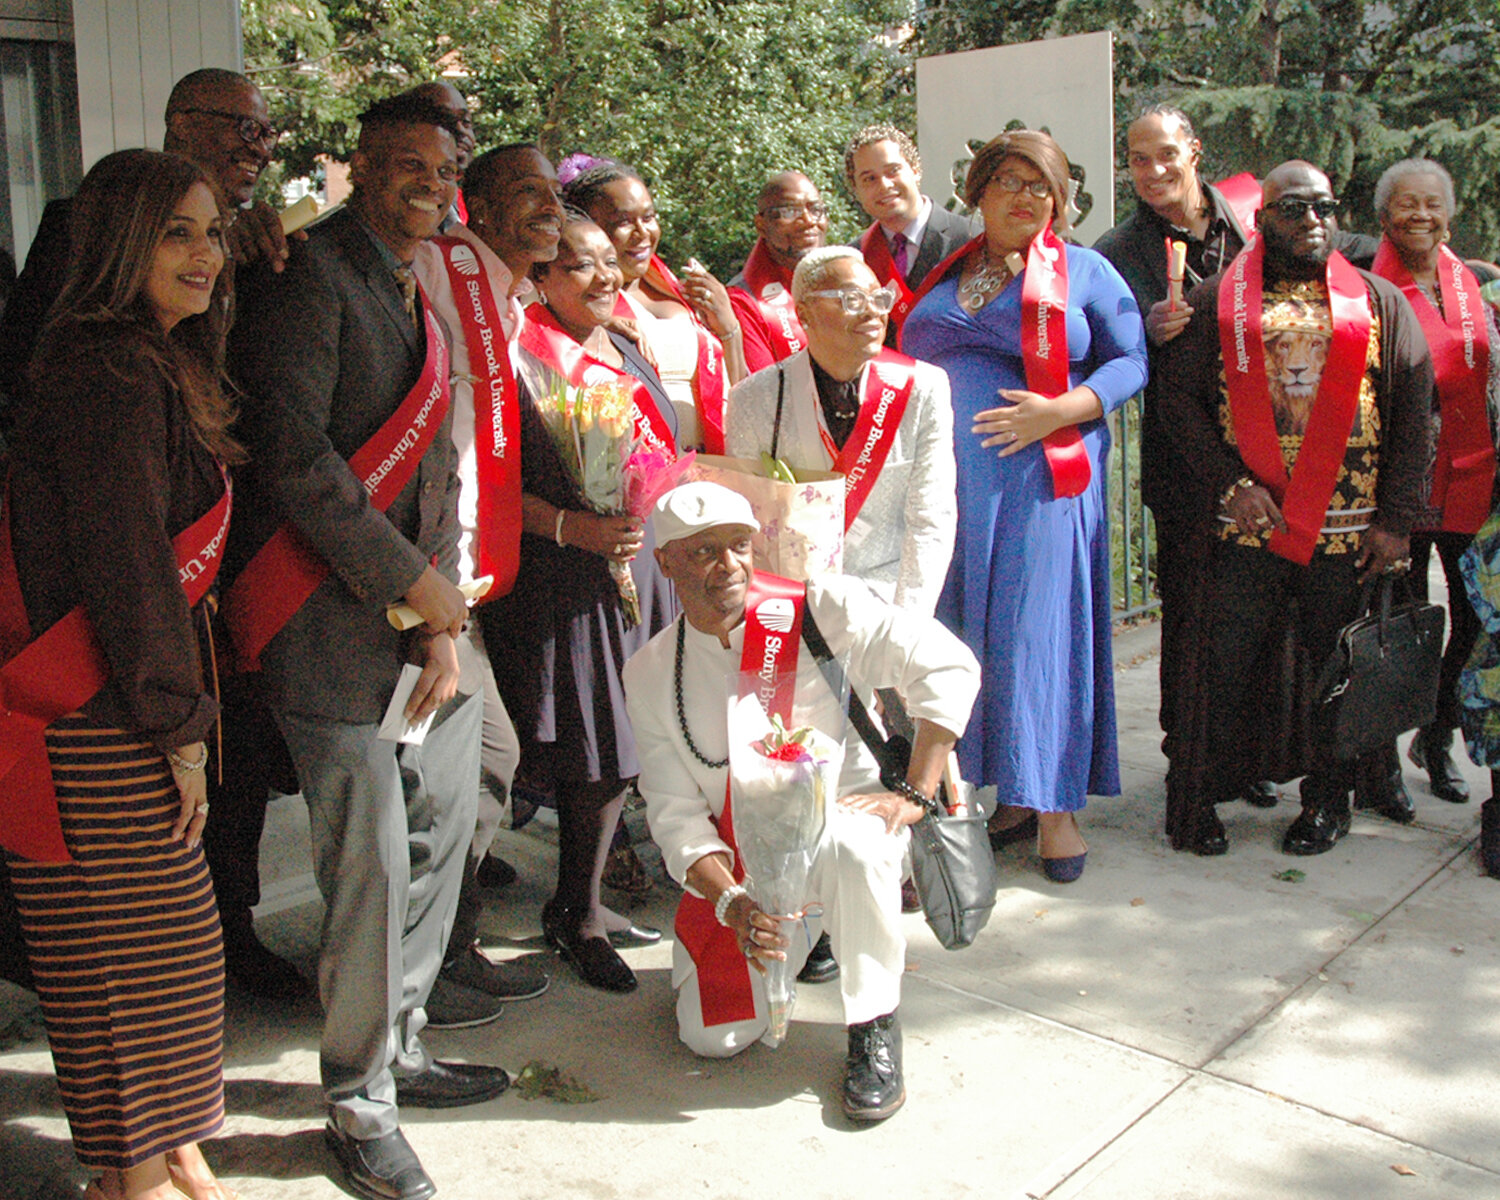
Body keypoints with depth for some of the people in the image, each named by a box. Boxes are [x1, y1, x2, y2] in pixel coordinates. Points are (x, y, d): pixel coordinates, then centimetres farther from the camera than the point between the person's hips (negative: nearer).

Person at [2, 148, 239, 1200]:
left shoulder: (163, 366, 15)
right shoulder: (105, 374, -17)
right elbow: (124, 563, -20)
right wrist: (181, 723, -15)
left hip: (130, 702, 10)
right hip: (98, 719, -10)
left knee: (162, 935, 17)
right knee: (136, 945, 2)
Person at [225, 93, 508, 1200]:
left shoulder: (420, 296, 18)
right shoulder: (311, 278, -9)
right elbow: (296, 460, -18)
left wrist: (446, 620, 5)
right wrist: (420, 589, -13)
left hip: (425, 614, 9)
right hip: (334, 621, -9)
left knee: (442, 837, 14)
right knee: (373, 863, -5)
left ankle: (401, 1052, 32)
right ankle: (360, 1105, 13)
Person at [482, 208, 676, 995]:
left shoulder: (628, 354, 15)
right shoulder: (522, 362, -9)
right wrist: (574, 527, -21)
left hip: (641, 574, 7)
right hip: (561, 585, -7)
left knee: (621, 747, 11)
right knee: (589, 753, -3)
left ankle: (581, 905, 28)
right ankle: (577, 916, 17)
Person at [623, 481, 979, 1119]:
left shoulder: (817, 608, -15)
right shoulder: (651, 672, -4)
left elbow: (949, 667, -14)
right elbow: (676, 814, -5)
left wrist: (912, 794, -19)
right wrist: (730, 902, -21)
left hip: (841, 811, -3)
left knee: (851, 845, -40)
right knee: (714, 1037, -5)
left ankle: (874, 1027, -14)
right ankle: (792, 931, 27)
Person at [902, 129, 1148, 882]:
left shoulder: (1085, 272, 8)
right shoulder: (945, 277, 18)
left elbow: (1131, 361, 1)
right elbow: (909, 367, 19)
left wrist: (1058, 412, -14)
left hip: (1039, 479, -4)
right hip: (952, 485, 4)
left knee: (1039, 627, -4)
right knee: (967, 629, 5)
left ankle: (1055, 803, 7)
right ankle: (1013, 794, 16)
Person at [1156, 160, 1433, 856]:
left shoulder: (1379, 303, 10)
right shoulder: (1214, 302, 7)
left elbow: (1411, 414, 7)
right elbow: (1179, 400, 1)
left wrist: (1395, 519, -1)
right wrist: (1231, 484, -10)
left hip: (1348, 530, 1)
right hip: (1247, 523, -1)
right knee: (1228, 662, 1)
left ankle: (1329, 797, 23)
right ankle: (1212, 794, 17)